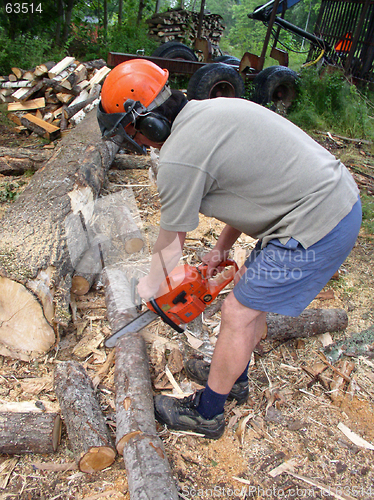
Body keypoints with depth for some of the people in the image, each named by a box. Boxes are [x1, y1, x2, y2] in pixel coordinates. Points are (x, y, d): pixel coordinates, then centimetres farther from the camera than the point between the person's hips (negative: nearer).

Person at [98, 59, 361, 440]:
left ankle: (206, 414, 26)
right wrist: (222, 248, 22)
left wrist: (150, 286, 17)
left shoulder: (178, 160, -17)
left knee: (238, 314, 4)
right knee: (252, 295, 22)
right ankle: (233, 377, 44)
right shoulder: (211, 110, 11)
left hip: (315, 229, -10)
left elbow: (171, 245, -2)